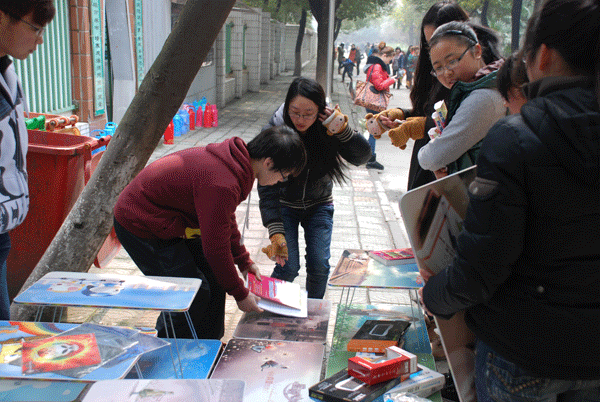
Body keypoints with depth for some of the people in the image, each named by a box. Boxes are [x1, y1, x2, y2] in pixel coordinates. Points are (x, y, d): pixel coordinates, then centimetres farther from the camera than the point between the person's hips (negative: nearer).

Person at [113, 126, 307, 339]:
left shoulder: (234, 161, -3)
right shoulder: (222, 185, -34)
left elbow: (226, 219, 13)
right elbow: (216, 247, -26)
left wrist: (244, 261, 18)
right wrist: (240, 294, -13)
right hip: (138, 226, -10)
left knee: (213, 279, 8)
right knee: (194, 294, -10)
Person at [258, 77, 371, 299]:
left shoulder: (328, 127, -19)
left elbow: (362, 157, -16)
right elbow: (267, 187, -28)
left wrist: (343, 130, -34)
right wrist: (276, 231, -38)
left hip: (319, 205, 2)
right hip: (285, 204, -2)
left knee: (319, 265, -6)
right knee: (288, 267, -11)